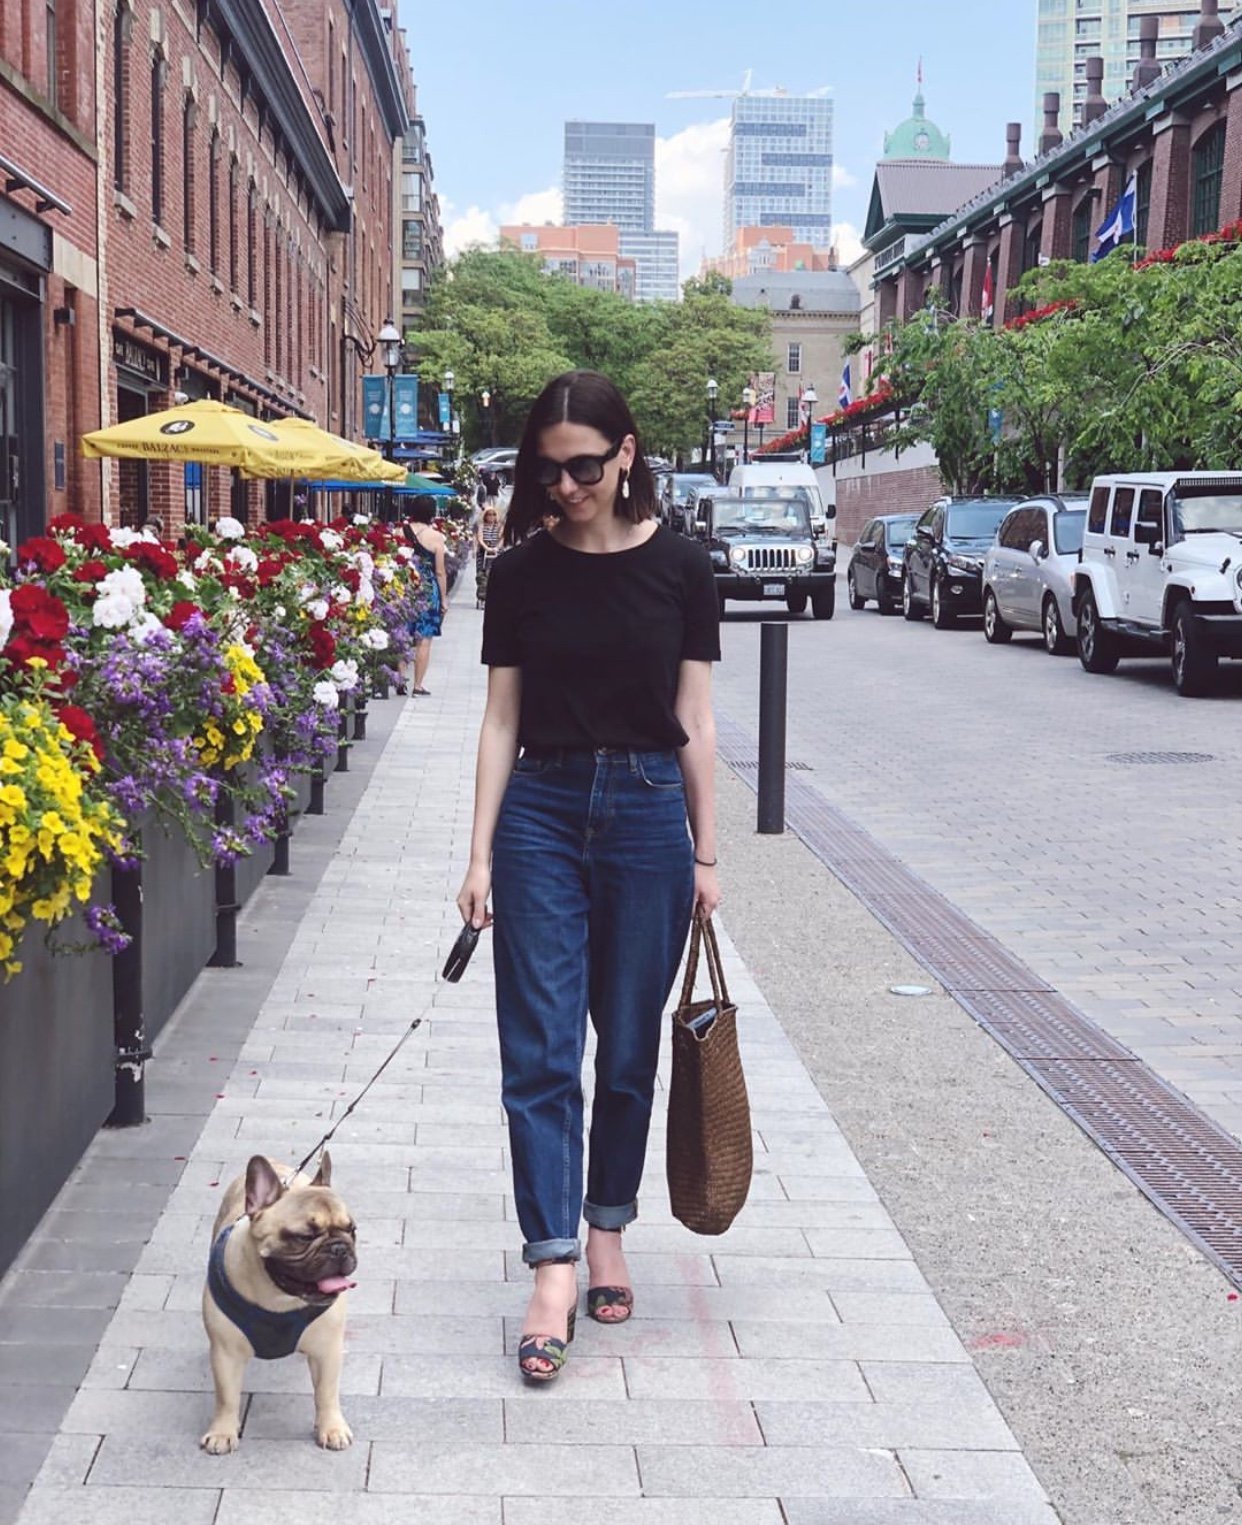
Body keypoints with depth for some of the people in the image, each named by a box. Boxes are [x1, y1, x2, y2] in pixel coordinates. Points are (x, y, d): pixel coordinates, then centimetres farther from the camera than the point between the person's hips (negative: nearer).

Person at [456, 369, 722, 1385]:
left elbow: (695, 722, 2)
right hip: (543, 812, 1)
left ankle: (607, 1234, 26)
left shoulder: (679, 568, -1)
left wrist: (705, 855, 2)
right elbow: (502, 718, 3)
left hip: (648, 814, 0)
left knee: (629, 1048, 9)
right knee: (541, 1052, -4)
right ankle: (554, 1271, -2)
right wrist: (481, 854, -1)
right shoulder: (523, 572, 2)